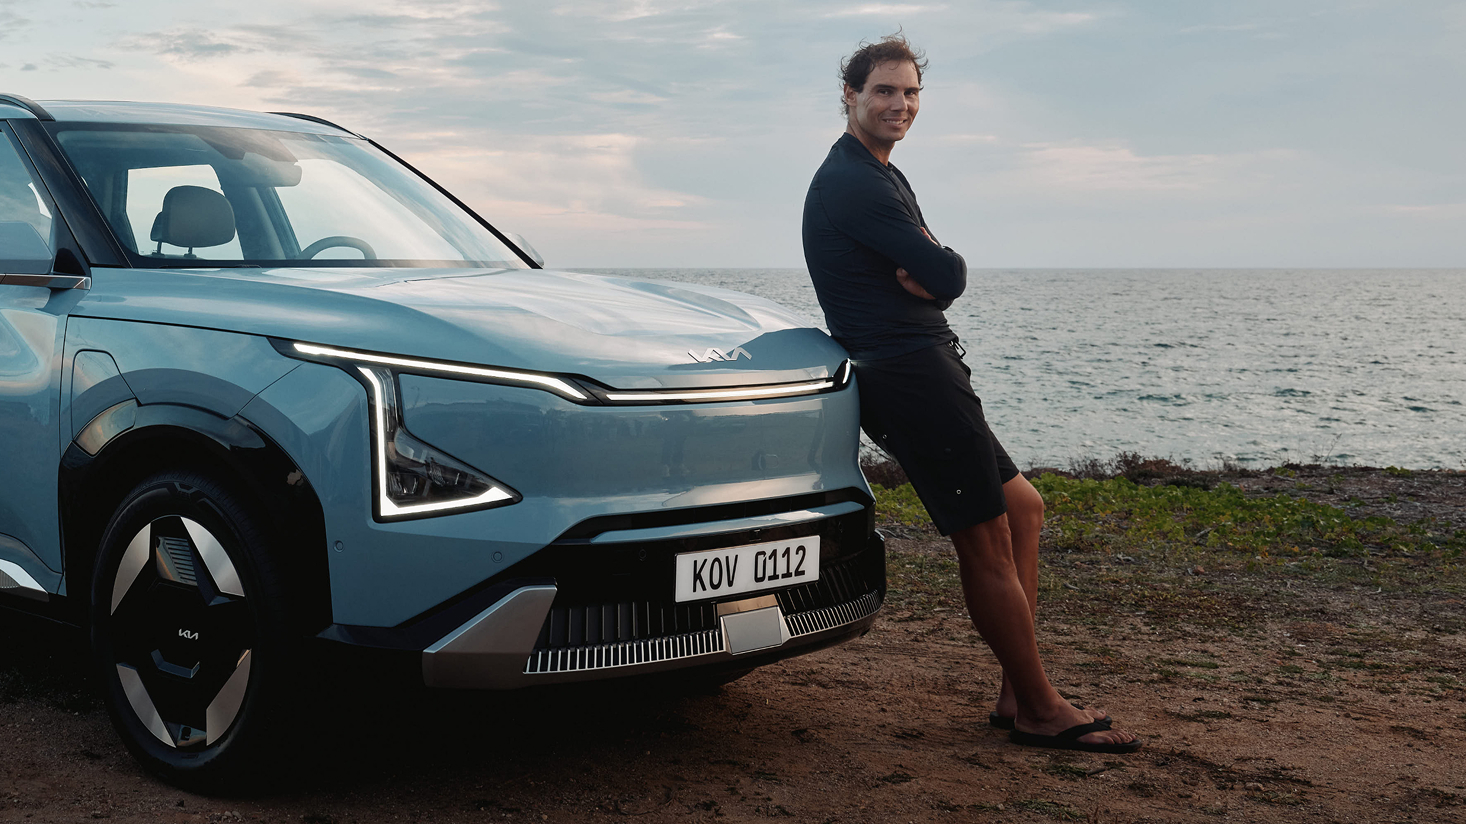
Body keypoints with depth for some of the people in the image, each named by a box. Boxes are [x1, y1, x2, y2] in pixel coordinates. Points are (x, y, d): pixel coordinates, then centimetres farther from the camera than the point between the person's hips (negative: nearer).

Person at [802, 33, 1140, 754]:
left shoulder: (881, 175, 21)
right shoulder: (855, 183, -13)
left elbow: (937, 274, 13)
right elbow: (950, 276, -18)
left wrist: (922, 278, -8)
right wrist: (932, 276, 3)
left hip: (922, 372, 11)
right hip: (912, 375, -11)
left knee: (1022, 507, 16)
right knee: (986, 544, -7)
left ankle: (1017, 697, 17)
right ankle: (1040, 711, 2)